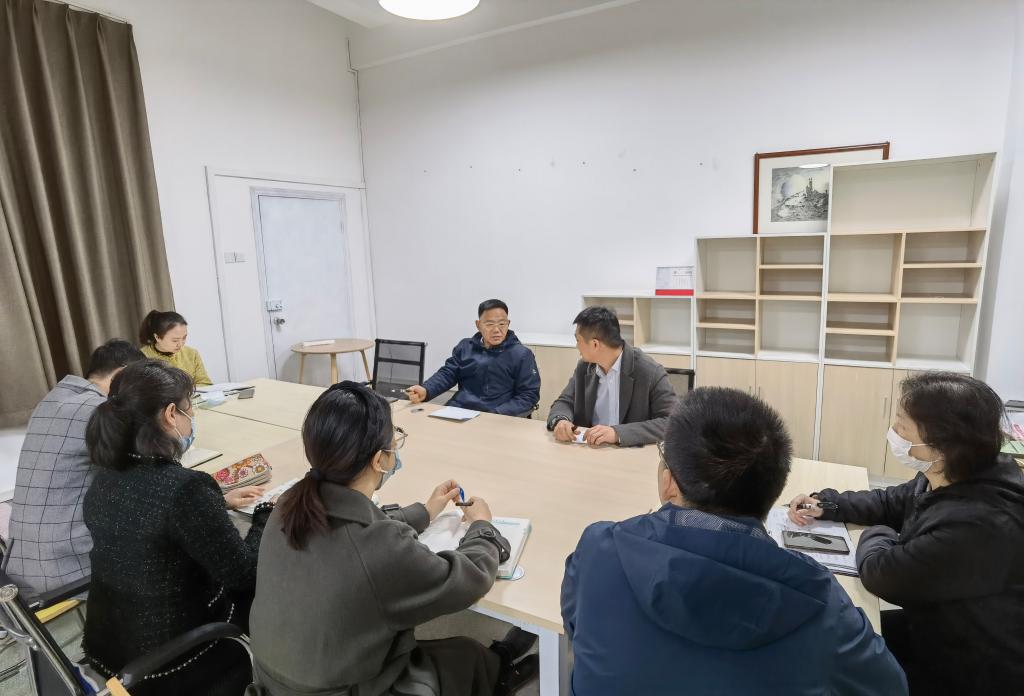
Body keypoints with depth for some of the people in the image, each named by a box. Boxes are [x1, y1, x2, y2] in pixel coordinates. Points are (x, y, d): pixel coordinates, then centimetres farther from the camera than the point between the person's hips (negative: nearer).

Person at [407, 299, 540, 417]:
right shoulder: (465, 347, 14)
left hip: (498, 419, -3)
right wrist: (425, 391, -8)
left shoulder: (522, 355, 2)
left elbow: (529, 395, -2)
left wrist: (495, 415, -15)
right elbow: (448, 373, 13)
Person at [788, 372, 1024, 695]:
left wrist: (876, 535, -7)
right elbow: (890, 502, 11)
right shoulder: (950, 480, -8)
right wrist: (826, 504, -1)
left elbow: (880, 573, -29)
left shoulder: (976, 525, -39)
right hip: (942, 628, 8)